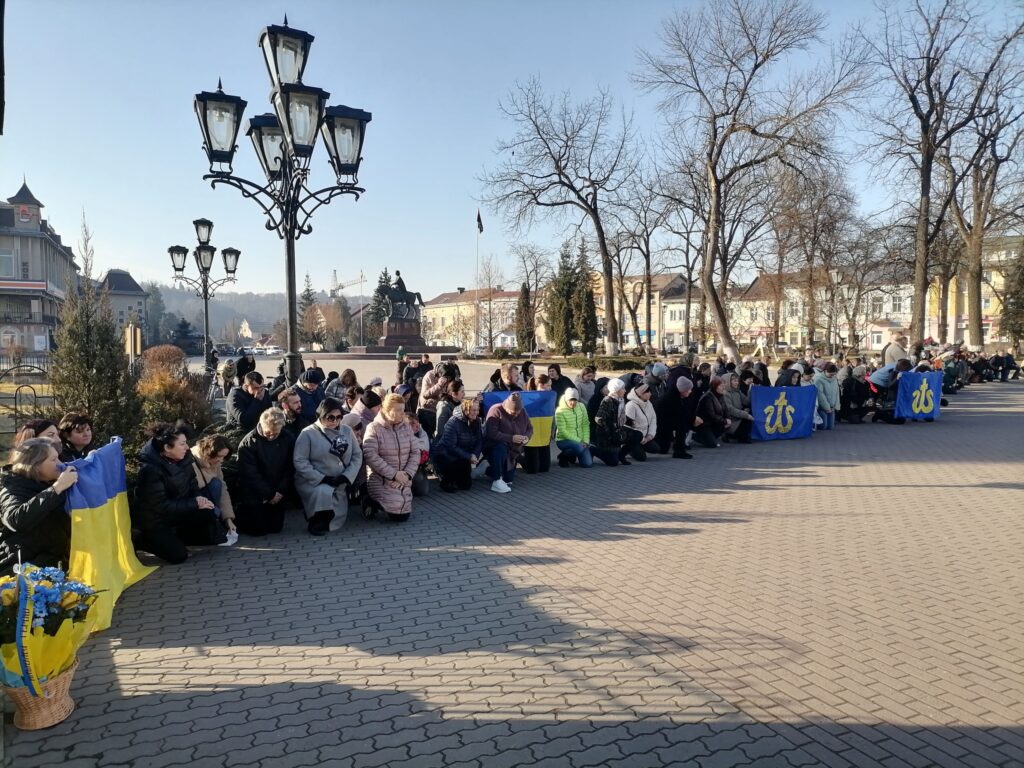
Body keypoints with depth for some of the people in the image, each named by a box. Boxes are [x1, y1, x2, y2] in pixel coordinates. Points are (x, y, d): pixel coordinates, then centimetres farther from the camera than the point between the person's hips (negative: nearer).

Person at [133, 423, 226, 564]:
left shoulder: (183, 458, -9)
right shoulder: (151, 469, -29)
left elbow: (191, 484, 4)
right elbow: (161, 506, -27)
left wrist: (198, 498, -18)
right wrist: (195, 503, -27)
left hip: (176, 510, 6)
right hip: (154, 519, -6)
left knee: (212, 513, -17)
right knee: (178, 556, -14)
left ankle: (174, 536, 6)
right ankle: (145, 540, 11)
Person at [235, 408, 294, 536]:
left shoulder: (288, 439, -6)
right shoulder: (248, 443, -15)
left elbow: (290, 469, -1)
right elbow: (250, 474, -15)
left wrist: (281, 491, -11)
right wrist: (269, 494, -14)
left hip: (278, 494, 3)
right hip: (254, 494, -3)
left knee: (276, 527, 7)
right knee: (257, 529, -4)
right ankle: (239, 516, 24)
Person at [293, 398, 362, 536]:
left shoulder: (347, 431, 4)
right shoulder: (308, 433, -10)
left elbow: (357, 456, 4)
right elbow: (299, 461, -13)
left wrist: (346, 476, -12)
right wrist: (322, 478, -20)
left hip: (339, 484, 5)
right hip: (313, 481, -4)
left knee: (336, 520, 0)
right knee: (324, 493, -36)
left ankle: (325, 521, 34)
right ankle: (316, 523, -9)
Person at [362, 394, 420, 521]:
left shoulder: (406, 427, 6)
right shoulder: (374, 428, -10)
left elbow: (415, 452, 4)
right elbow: (370, 457, -18)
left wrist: (408, 474, -13)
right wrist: (394, 474, -20)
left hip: (403, 480, 6)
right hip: (381, 480, -5)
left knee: (402, 516, 1)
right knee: (397, 508, -28)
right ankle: (370, 500, 3)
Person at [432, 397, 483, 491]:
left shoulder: (476, 421, -3)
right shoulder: (453, 422, -23)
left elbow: (479, 442, -4)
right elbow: (450, 446, -28)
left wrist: (475, 455, -24)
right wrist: (469, 457, -30)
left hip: (463, 456, 6)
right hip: (444, 455, -6)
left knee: (466, 485, 2)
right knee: (463, 462, -35)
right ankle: (446, 481, -8)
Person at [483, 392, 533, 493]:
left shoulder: (522, 411, -4)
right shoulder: (496, 410, -22)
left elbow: (530, 428, 7)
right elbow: (491, 433, -30)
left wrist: (527, 437, -16)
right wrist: (511, 438, -35)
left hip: (513, 450, 6)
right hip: (494, 446, -6)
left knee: (509, 479, 4)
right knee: (500, 447, -41)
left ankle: (491, 470, 35)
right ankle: (497, 481, -34)